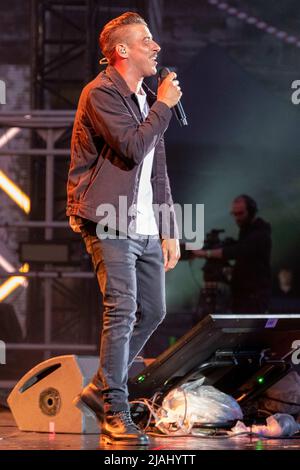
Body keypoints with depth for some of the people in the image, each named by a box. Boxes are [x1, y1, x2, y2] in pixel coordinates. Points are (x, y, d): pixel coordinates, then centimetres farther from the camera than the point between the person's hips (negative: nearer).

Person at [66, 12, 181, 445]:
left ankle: (100, 390, 23)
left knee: (152, 311, 9)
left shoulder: (147, 100, 19)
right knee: (122, 309, -14)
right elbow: (133, 148, -20)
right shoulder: (100, 94, -8)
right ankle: (115, 413, -11)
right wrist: (164, 106, -7)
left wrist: (169, 230, 16)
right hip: (109, 221, -8)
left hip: (145, 225, 9)